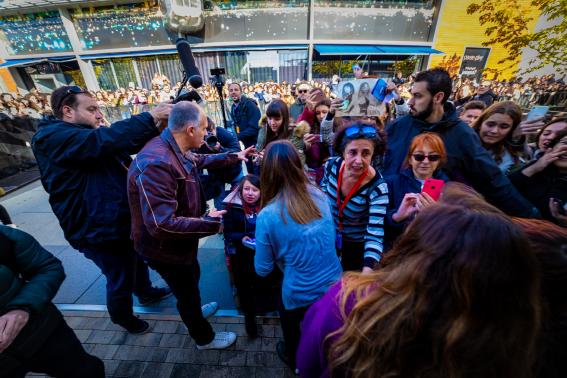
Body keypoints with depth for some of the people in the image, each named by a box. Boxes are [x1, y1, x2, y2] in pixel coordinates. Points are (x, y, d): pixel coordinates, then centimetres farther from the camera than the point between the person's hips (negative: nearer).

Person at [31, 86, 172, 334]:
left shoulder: (86, 134, 12)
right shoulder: (52, 137, -18)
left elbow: (128, 143, 8)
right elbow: (104, 139, -36)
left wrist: (155, 126, -11)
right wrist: (150, 117, -33)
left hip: (122, 219, 10)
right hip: (99, 229, -9)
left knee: (137, 260, 29)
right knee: (120, 279, 12)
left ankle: (145, 292, 54)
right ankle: (122, 317, 41)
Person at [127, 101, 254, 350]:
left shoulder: (175, 150, -6)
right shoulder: (156, 164, -37)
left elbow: (200, 160, 16)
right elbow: (162, 224, -39)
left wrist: (235, 157, 16)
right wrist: (209, 223, -30)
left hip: (180, 241, 9)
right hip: (165, 248, -9)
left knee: (192, 278, 32)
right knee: (187, 292, 15)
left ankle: (193, 311, 62)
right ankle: (204, 338, 44)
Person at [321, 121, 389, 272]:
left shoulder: (378, 188, -30)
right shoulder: (332, 165, -20)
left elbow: (375, 234, -34)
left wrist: (367, 269, -48)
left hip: (357, 245, -3)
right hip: (328, 238, 4)